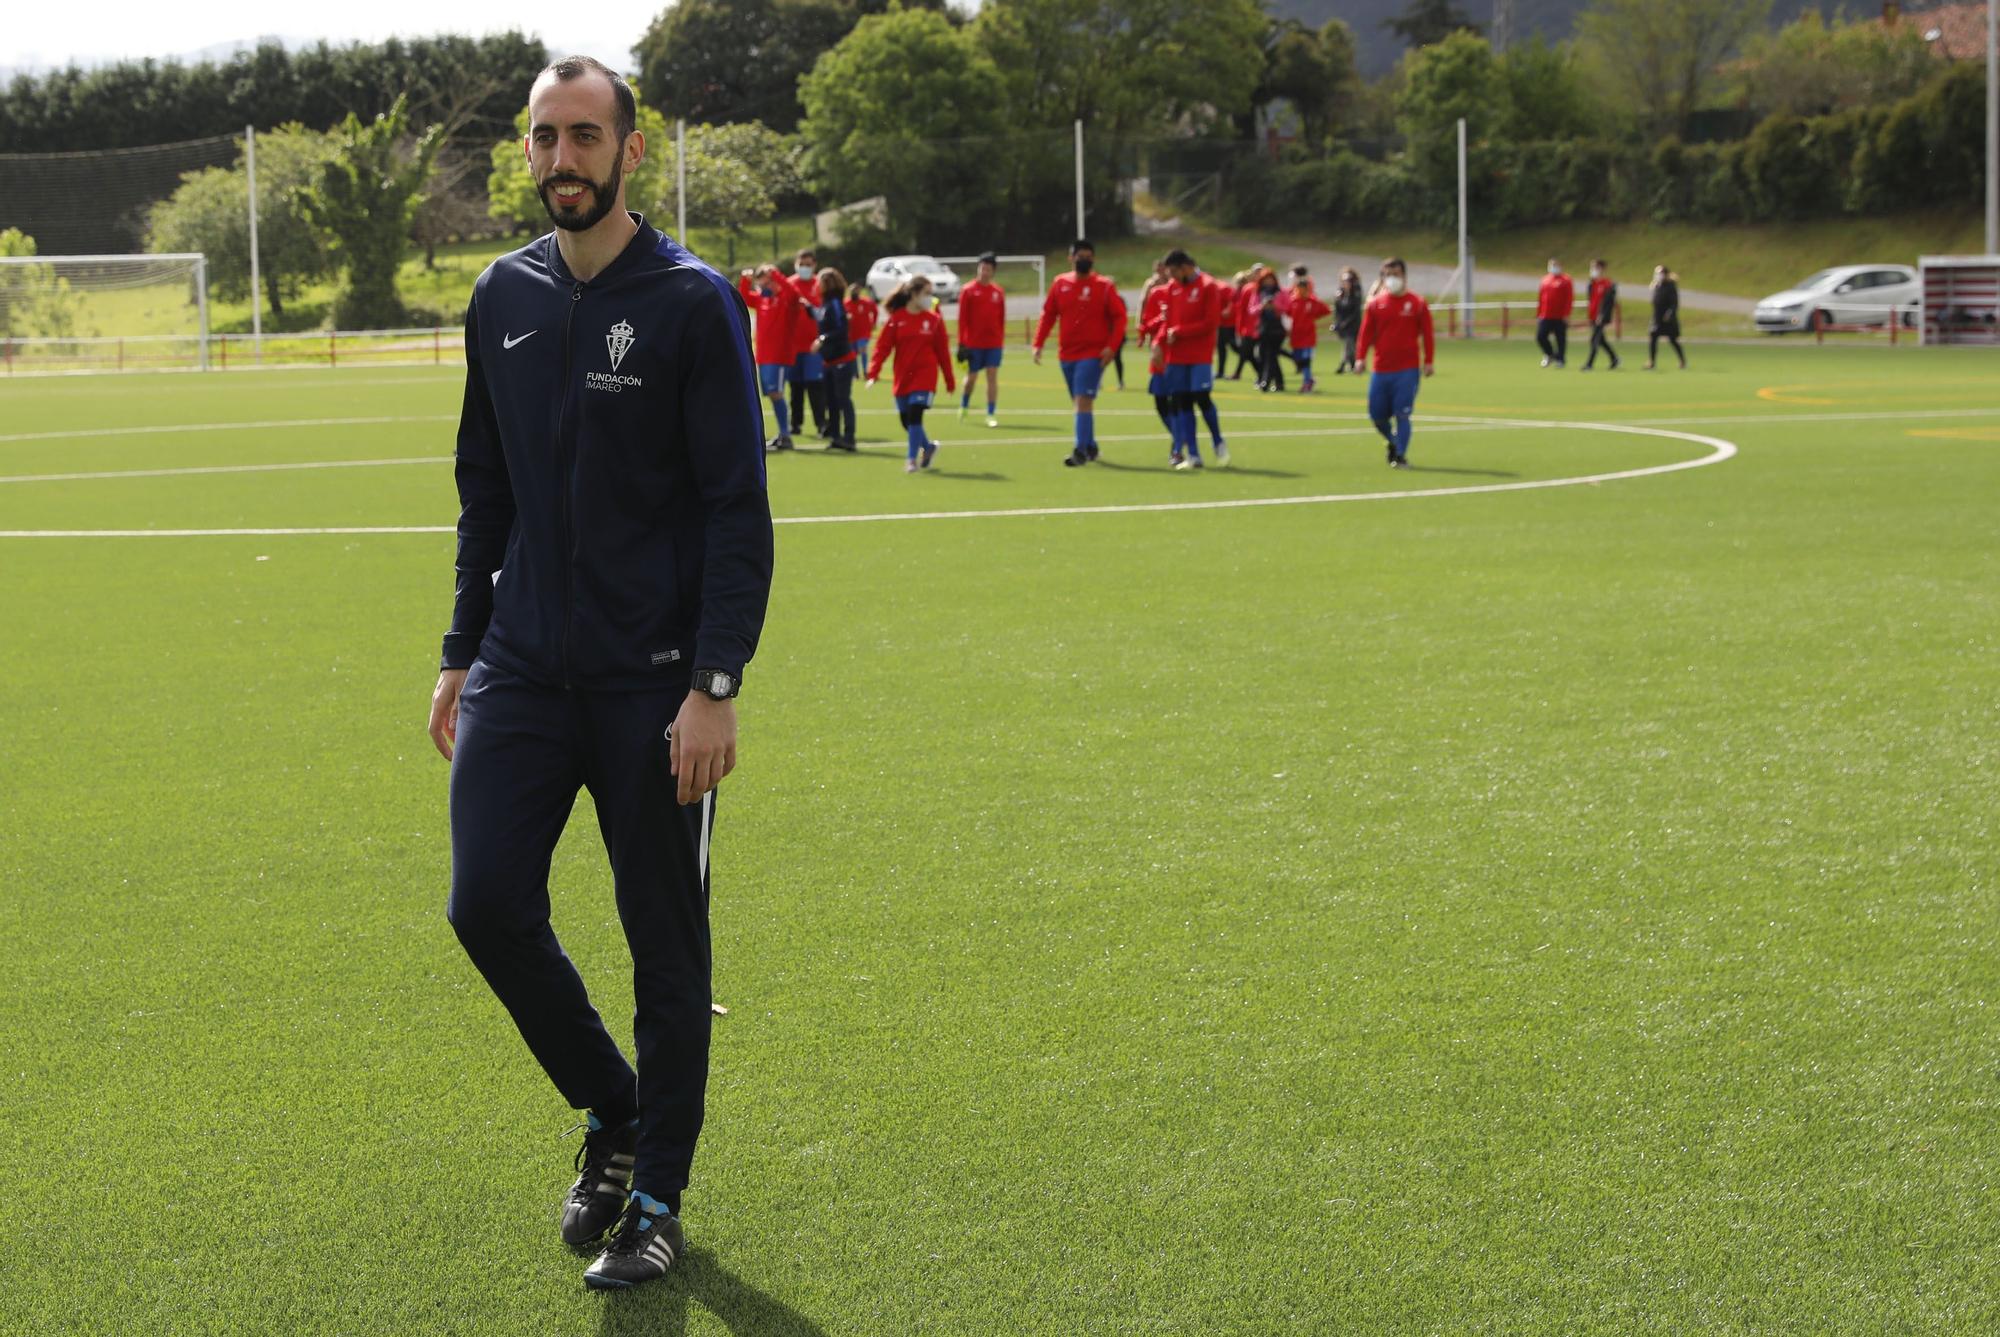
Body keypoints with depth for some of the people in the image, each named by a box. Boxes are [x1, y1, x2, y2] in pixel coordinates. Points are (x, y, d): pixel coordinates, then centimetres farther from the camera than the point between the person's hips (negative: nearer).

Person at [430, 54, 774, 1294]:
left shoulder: (693, 301, -8)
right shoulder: (504, 298, 8)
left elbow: (738, 508, -10)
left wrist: (716, 687, -17)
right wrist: (463, 655, 13)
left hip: (653, 687, -5)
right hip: (524, 670, 5)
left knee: (666, 944, 4)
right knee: (490, 906, -3)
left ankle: (657, 1200, 18)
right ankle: (611, 1110, 22)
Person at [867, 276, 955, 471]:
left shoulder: (934, 320, 1)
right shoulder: (896, 318, -1)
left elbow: (943, 351, 4)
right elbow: (883, 346, -4)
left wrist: (950, 380, 7)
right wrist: (873, 372, -13)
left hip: (924, 376, -2)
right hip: (902, 377, 2)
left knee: (914, 415, -15)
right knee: (906, 420, 8)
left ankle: (912, 459, -5)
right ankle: (928, 447, 33)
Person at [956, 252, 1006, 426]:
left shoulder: (999, 292, 5)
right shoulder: (968, 290, -3)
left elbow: (1002, 318, 10)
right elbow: (962, 319, -5)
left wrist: (1002, 340, 8)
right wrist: (962, 343, -8)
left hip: (994, 344, 2)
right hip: (973, 343, -2)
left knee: (993, 377, -4)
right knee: (972, 377, 7)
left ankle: (991, 415, -1)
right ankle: (964, 406, 32)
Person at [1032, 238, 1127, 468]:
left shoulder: (1104, 286, -5)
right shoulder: (1060, 283, 6)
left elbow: (1119, 317, -5)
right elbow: (1048, 315, 10)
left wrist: (1111, 346, -15)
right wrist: (1038, 344, 3)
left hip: (1093, 354, -5)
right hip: (1067, 354, 5)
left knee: (1083, 400, -16)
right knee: (1080, 402, 15)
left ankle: (1081, 450, -19)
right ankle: (1090, 446, 31)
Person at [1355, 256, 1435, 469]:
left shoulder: (1417, 303, 2)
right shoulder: (1376, 303, 7)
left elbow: (1427, 334, 2)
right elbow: (1366, 332, 6)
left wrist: (1429, 361, -3)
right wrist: (1360, 357, -5)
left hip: (1408, 371, -3)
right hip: (1381, 369, 3)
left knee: (1402, 414, -10)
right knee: (1376, 415, 4)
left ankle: (1401, 455, -3)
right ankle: (1392, 442, 33)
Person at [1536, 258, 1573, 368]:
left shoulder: (1565, 281, -3)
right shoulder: (1545, 280, 14)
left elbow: (1569, 299, -8)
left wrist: (1566, 314, -15)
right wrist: (1538, 315, 13)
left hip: (1560, 317, -5)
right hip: (1545, 317, 5)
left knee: (1560, 339, 1)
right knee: (1540, 337, -1)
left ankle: (1559, 359, 10)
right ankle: (1549, 355, 20)